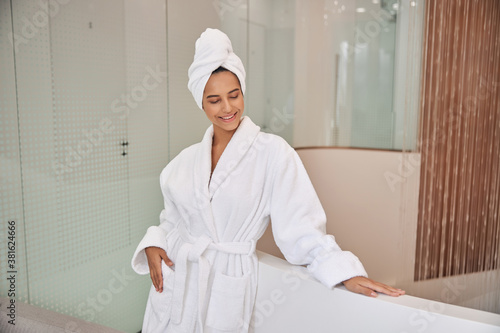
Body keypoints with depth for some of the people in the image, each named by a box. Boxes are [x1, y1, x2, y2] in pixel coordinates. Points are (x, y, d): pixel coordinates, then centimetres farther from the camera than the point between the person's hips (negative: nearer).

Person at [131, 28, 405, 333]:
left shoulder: (272, 151, -11)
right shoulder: (186, 159, 3)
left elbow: (299, 223, -13)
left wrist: (346, 273, -20)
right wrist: (153, 245, -5)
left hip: (227, 287, -3)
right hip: (173, 281, 4)